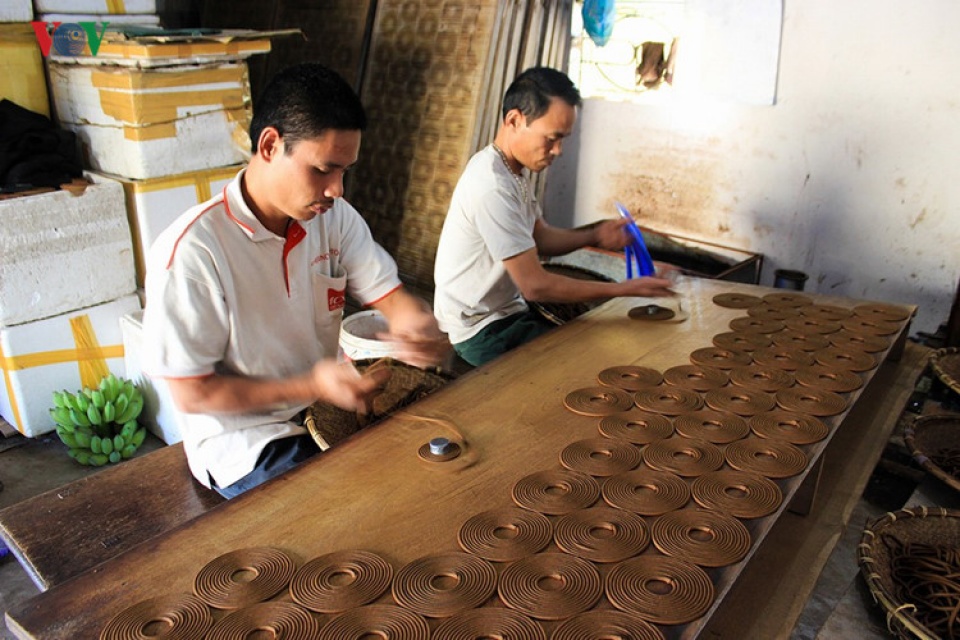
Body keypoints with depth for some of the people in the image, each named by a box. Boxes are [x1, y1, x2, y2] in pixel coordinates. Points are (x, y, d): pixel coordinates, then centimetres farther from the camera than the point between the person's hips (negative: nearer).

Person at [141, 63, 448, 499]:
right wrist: (312, 387, -24)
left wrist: (423, 332, -28)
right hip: (243, 440, -6)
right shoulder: (190, 252, -22)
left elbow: (391, 296, -4)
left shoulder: (334, 217, -2)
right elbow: (191, 394, -17)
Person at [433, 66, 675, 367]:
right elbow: (535, 285, -26)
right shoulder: (492, 185, -27)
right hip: (481, 332, -9)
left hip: (507, 313, 9)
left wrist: (593, 236, -8)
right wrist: (624, 289, -21)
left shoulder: (515, 172, 5)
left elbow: (539, 237, 10)